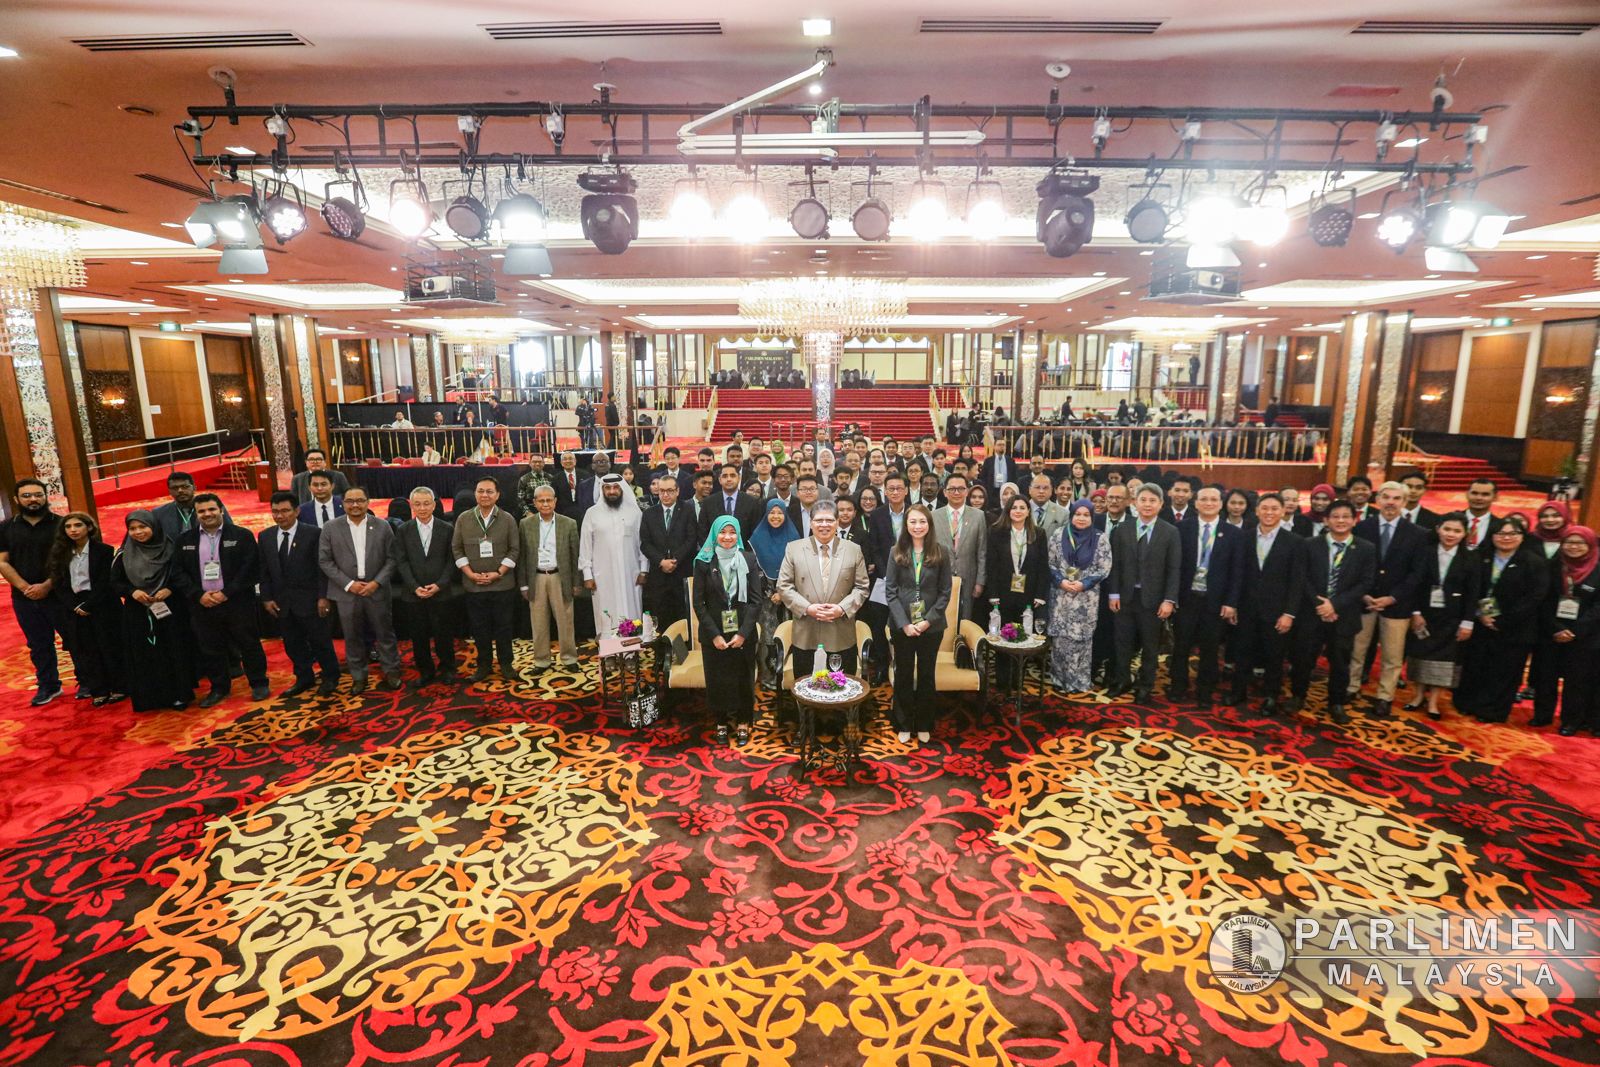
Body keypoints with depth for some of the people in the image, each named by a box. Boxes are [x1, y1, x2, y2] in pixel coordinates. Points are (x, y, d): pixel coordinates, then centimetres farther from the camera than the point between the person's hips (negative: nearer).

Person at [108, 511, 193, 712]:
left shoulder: (170, 549, -3)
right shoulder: (124, 554, 3)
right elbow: (115, 582, 6)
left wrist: (169, 589, -17)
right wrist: (132, 591, -13)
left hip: (169, 611, -2)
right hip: (138, 614, 2)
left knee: (174, 653, 1)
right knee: (145, 657, 3)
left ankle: (179, 695, 10)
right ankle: (150, 697, 13)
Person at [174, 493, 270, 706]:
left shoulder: (242, 535, -4)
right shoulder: (185, 540, 7)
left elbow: (251, 568, -9)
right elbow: (178, 572, 5)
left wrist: (227, 593, -14)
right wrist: (199, 595, -9)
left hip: (237, 602, -3)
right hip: (203, 605, 3)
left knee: (249, 644, 5)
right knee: (210, 649, 11)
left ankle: (259, 684, 19)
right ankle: (219, 688, 26)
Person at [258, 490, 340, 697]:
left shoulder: (313, 533, -9)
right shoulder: (264, 537, 5)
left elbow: (322, 568, -9)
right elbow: (264, 571, 9)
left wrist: (323, 597, -12)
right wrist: (266, 598, 3)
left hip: (310, 600, -4)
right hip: (281, 601, 5)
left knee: (320, 641, 6)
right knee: (293, 644, 13)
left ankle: (330, 677, 22)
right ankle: (304, 678, 28)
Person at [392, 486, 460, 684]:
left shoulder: (447, 529, 1)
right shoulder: (403, 530, 4)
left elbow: (451, 560, -1)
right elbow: (401, 562, 0)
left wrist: (439, 585, -12)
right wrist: (415, 587, -11)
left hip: (441, 592, -1)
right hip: (413, 594, 1)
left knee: (444, 634, 4)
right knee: (418, 636, 8)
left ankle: (447, 668, 22)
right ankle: (425, 671, 22)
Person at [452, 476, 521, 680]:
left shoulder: (507, 520, -1)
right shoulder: (463, 519, 2)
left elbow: (515, 550, -1)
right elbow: (457, 549, 4)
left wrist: (498, 573, -10)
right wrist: (471, 573, -7)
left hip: (502, 584, -1)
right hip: (473, 585, 1)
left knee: (503, 625, 7)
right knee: (479, 627, 9)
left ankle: (505, 663, 21)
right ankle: (484, 664, 23)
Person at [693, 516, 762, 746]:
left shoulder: (748, 560, -2)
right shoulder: (703, 561, -4)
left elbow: (756, 600, -3)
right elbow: (699, 603, -4)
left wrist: (743, 633, -12)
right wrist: (715, 635, -11)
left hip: (743, 633, 1)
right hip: (714, 633, 0)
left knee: (744, 678, 10)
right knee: (718, 679, 10)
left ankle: (743, 723, 28)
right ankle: (722, 723, 28)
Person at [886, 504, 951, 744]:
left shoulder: (940, 552, -3)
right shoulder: (897, 552, -2)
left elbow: (945, 592, -2)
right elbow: (890, 590, -3)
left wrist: (929, 620, -12)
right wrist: (904, 623, -12)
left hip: (931, 625, 0)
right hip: (902, 625, 0)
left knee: (926, 675, 12)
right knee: (903, 675, 10)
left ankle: (923, 725, 27)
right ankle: (904, 724, 24)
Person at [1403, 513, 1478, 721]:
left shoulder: (1470, 558, -3)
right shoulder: (1426, 553, -2)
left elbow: (1472, 593, -3)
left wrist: (1467, 622, -7)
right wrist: (1416, 612, -8)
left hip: (1452, 617, -1)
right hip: (1425, 613, 1)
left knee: (1444, 657, 4)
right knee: (1421, 652, 7)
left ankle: (1433, 701, 13)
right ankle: (1420, 695, 21)